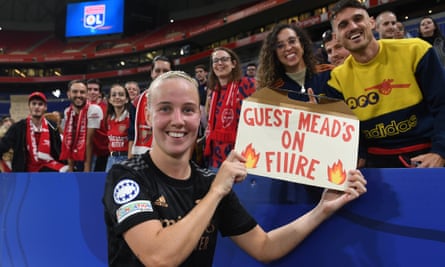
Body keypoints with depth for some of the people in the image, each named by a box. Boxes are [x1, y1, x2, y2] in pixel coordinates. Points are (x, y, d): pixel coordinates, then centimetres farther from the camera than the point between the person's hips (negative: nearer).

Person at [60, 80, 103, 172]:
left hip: (91, 160, -5)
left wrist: (87, 168, -15)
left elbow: (90, 141, -16)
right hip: (75, 161, 6)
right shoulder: (67, 112, 4)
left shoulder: (94, 110, -15)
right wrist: (70, 167, 2)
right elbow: (69, 141, 5)